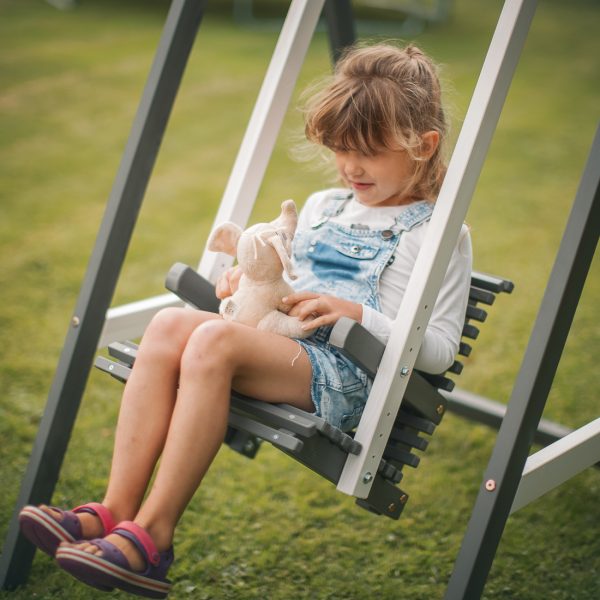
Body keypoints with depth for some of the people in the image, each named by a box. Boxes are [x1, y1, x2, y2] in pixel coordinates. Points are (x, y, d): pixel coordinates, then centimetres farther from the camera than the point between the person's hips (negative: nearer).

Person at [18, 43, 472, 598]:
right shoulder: (322, 207, 23)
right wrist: (250, 278, 12)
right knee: (170, 325, -23)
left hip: (346, 378, -7)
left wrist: (356, 314, -14)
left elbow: (439, 349, -3)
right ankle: (117, 510, -26)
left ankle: (154, 534, -31)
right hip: (280, 342, 7)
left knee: (215, 340, -33)